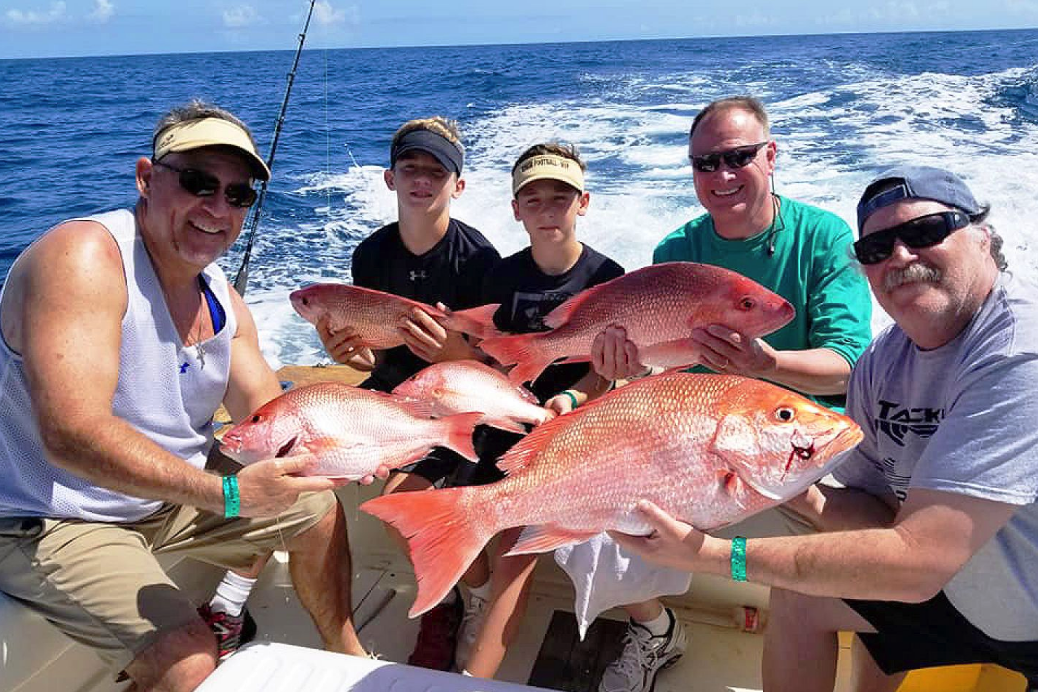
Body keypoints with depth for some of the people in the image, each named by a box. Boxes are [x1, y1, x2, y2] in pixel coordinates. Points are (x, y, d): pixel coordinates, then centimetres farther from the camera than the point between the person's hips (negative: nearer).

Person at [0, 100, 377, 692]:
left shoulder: (223, 303, 1)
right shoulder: (84, 256, -25)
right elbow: (73, 436, -35)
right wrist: (224, 493, -38)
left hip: (170, 494, 9)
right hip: (53, 525, -8)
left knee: (317, 507, 13)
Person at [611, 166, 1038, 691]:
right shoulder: (881, 363, -6)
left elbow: (916, 561, -36)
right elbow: (880, 514, -1)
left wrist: (714, 554, -35)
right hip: (960, 587, 7)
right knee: (798, 594, 5)